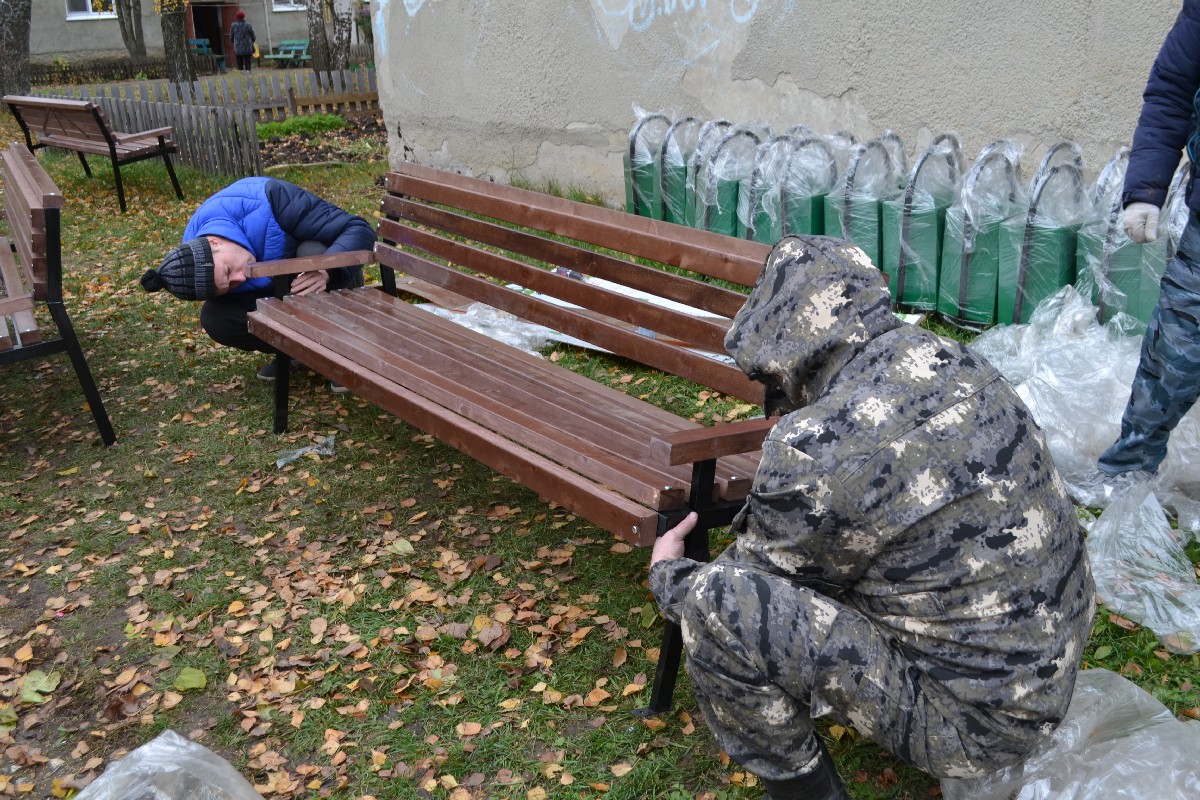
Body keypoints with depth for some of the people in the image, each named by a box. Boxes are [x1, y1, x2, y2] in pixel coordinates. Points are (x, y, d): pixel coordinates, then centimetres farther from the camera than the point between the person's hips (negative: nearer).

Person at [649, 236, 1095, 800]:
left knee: (715, 605, -17)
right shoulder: (950, 359, -2)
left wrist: (666, 575, 13)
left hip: (975, 721, -8)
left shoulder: (817, 448, -25)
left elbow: (755, 579, -7)